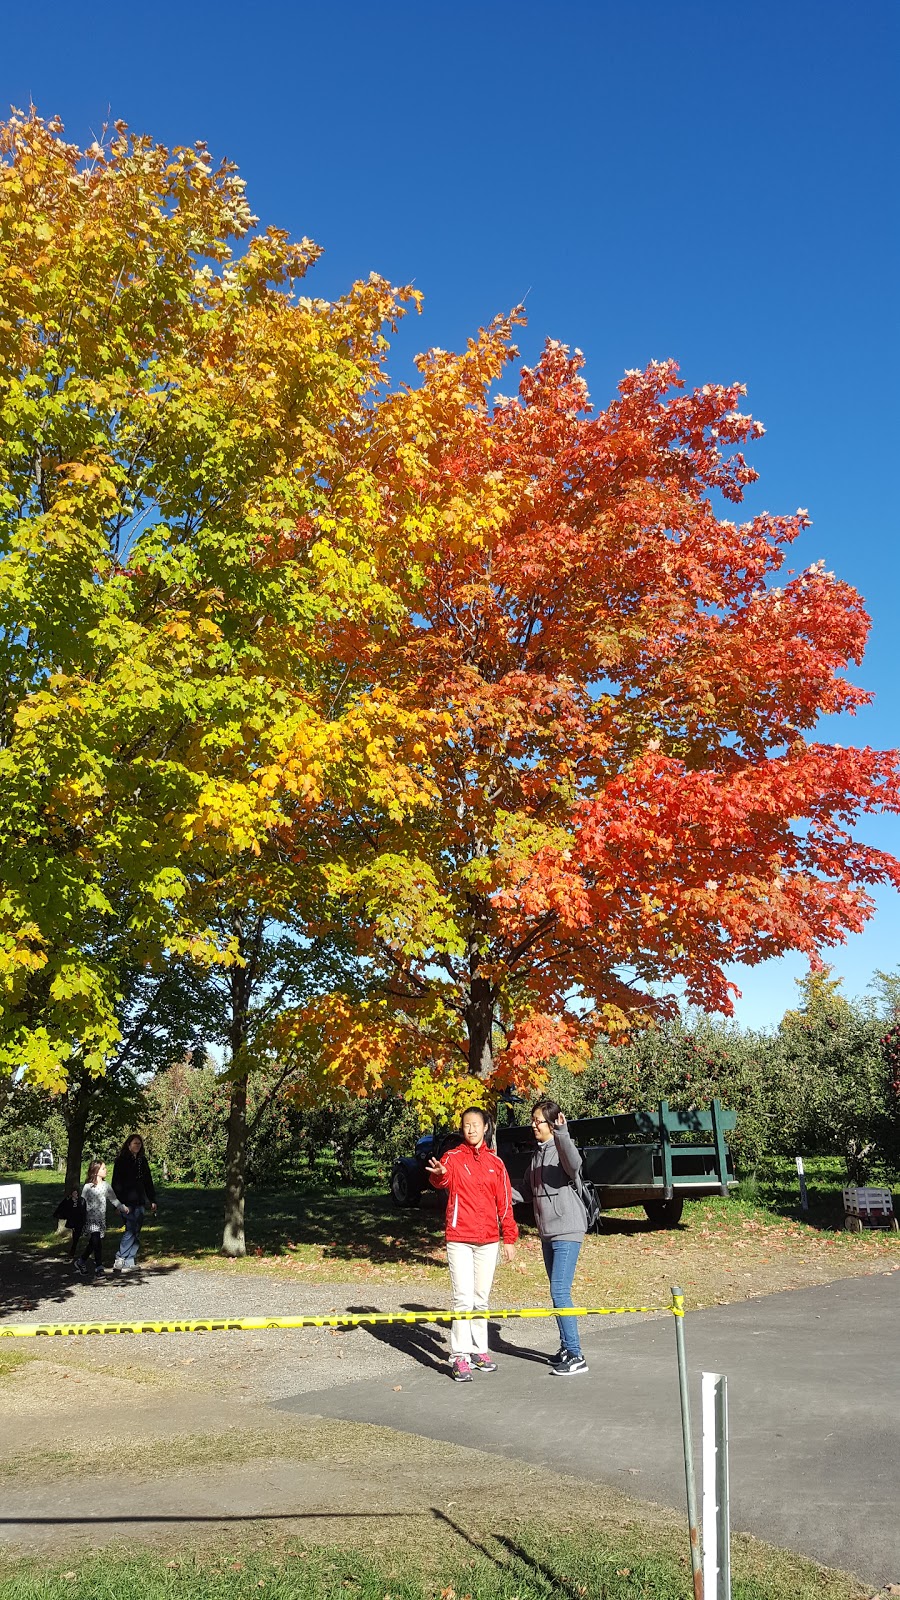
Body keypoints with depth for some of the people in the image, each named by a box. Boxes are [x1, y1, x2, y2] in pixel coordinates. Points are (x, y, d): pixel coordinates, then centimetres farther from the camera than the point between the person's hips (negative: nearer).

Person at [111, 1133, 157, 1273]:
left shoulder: (142, 1161, 15)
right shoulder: (122, 1160, -4)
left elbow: (148, 1181, 21)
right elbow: (116, 1183, -6)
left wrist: (152, 1200, 16)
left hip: (140, 1201, 7)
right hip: (128, 1202, -7)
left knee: (136, 1232, 6)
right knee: (130, 1230, -14)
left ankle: (131, 1262, 10)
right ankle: (119, 1261, -13)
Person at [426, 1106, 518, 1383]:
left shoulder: (495, 1162, 8)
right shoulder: (453, 1157, -2)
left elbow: (505, 1202, 10)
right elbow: (441, 1182, -23)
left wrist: (509, 1238, 8)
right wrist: (438, 1174, -47)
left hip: (488, 1240, 4)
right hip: (459, 1238, -4)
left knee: (482, 1298, 13)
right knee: (463, 1298, -9)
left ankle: (479, 1351, 24)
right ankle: (460, 1357, -4)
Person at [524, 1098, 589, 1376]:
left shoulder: (563, 1148, -14)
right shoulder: (538, 1152, 12)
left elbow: (574, 1164, -38)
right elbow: (529, 1187, 22)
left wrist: (561, 1133, -48)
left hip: (567, 1230, -9)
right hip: (547, 1231, 9)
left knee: (560, 1291, -13)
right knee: (557, 1291, 15)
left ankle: (576, 1356, -9)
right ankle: (566, 1347, 25)